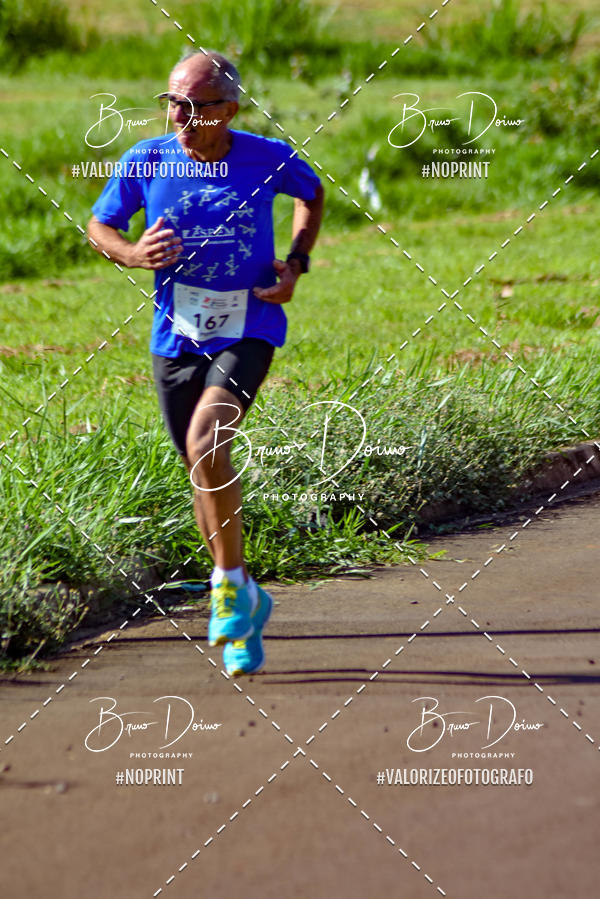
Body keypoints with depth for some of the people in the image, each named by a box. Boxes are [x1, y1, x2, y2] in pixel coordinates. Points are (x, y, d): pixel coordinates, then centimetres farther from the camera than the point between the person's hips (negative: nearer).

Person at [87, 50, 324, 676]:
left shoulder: (268, 159, -8)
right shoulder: (145, 162, -6)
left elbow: (312, 195, 14)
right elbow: (98, 225, 8)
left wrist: (296, 264, -1)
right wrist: (131, 254, -14)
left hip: (247, 331, -3)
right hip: (176, 337, 3)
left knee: (206, 441, -27)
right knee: (203, 470, 11)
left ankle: (229, 581, -8)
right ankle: (243, 602, 31)